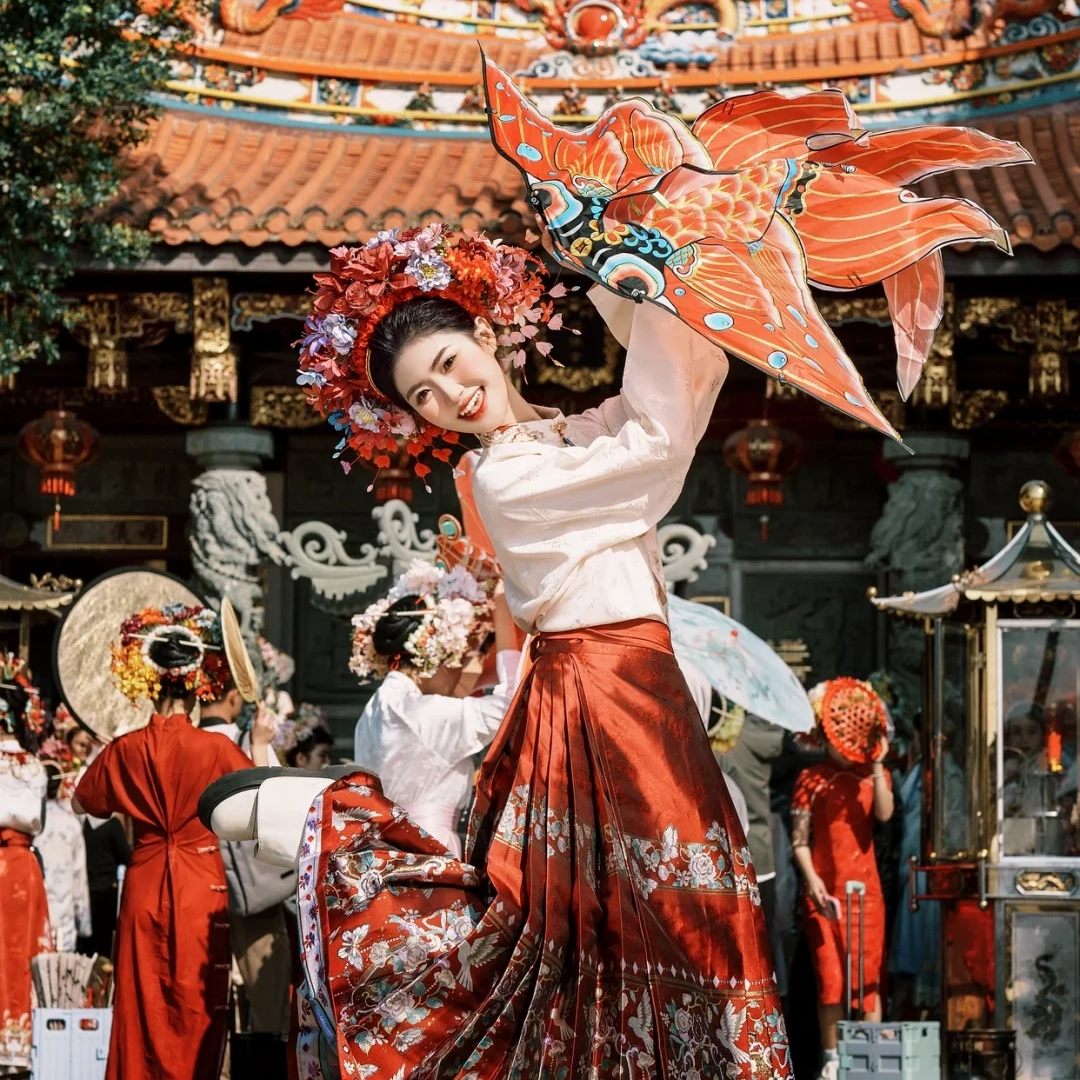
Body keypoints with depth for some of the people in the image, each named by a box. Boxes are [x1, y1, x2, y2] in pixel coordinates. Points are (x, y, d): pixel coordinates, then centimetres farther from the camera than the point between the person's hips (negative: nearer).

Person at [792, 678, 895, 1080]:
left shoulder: (873, 774, 9)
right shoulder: (811, 779, 2)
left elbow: (884, 813, -11)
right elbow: (799, 839, -2)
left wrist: (876, 764, -11)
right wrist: (811, 879, -14)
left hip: (865, 889, 2)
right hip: (824, 891, -2)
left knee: (868, 973, 3)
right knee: (829, 975, 1)